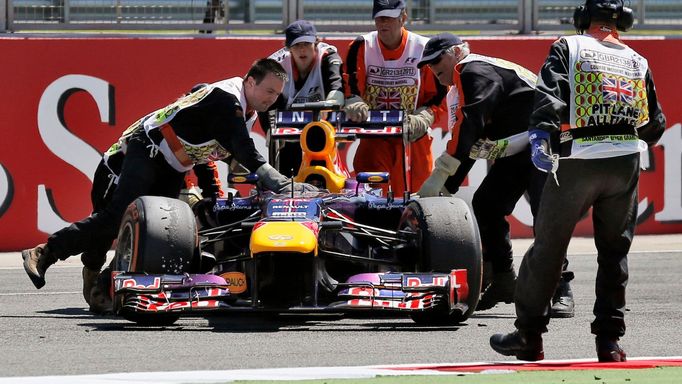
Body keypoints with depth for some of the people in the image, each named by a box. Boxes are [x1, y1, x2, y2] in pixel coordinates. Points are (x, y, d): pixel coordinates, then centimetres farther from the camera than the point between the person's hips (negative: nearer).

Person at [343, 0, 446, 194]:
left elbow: (437, 94, 0)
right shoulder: (362, 47, 0)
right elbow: (349, 87, -8)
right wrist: (355, 106, -29)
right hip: (374, 135, 0)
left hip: (413, 136, 0)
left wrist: (421, 119, -16)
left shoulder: (424, 49, -4)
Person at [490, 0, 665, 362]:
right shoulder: (637, 61, 13)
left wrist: (541, 137, -24)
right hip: (625, 162, 3)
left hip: (576, 163, -3)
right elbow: (655, 126, 20)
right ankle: (609, 339, 8)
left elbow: (549, 96, -14)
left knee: (547, 248, 7)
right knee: (614, 251, 12)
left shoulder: (569, 48, 3)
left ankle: (528, 335, 12)